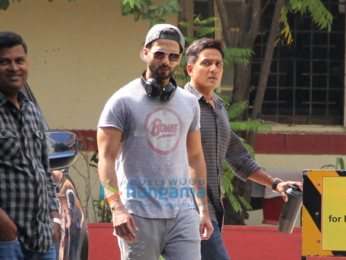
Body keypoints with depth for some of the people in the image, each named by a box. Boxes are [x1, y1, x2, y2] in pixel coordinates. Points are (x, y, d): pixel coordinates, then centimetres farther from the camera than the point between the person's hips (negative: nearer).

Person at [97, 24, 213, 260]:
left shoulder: (189, 103, 15)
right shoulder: (124, 101, -2)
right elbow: (106, 158, -8)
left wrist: (204, 209, 17)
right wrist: (117, 207, -20)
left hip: (182, 211, 4)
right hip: (140, 213, -4)